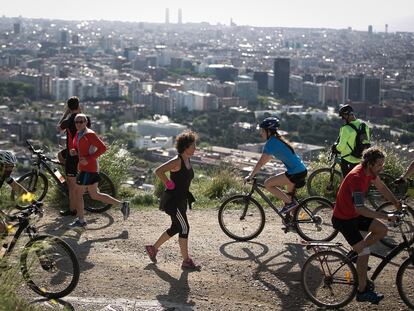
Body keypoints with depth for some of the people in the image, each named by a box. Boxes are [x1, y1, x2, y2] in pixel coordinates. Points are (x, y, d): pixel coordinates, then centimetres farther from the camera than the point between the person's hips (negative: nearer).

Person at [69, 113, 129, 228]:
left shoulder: (89, 134, -15)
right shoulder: (78, 134, 13)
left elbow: (102, 148, -20)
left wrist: (88, 159, -23)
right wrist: (73, 151, 1)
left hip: (88, 169, -10)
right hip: (83, 168, 10)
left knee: (78, 193, -2)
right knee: (94, 195, 14)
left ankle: (81, 221, 10)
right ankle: (122, 205, 19)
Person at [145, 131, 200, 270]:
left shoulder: (187, 160, 8)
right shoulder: (177, 161, -20)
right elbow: (158, 171, -27)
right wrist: (169, 184, -20)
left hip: (182, 200, 10)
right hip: (174, 201, -10)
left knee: (175, 228, 17)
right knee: (184, 228, -5)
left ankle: (153, 248, 31)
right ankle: (186, 261, 4)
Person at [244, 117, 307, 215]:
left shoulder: (271, 143, -12)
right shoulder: (277, 140, 17)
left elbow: (261, 162, -13)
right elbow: (268, 158, 27)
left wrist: (250, 176, -7)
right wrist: (253, 172, 26)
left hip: (295, 173, -10)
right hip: (301, 170, 10)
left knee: (268, 184, -6)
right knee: (289, 196, 22)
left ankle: (290, 203, -3)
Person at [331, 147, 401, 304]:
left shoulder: (370, 171, -6)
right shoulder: (357, 177, -33)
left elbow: (382, 188, 11)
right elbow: (360, 209, -38)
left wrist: (397, 204, 1)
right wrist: (386, 217, -34)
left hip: (355, 214, 9)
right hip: (343, 219, -9)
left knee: (382, 230, 1)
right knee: (365, 252, -13)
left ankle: (356, 253, 18)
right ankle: (362, 291, -2)